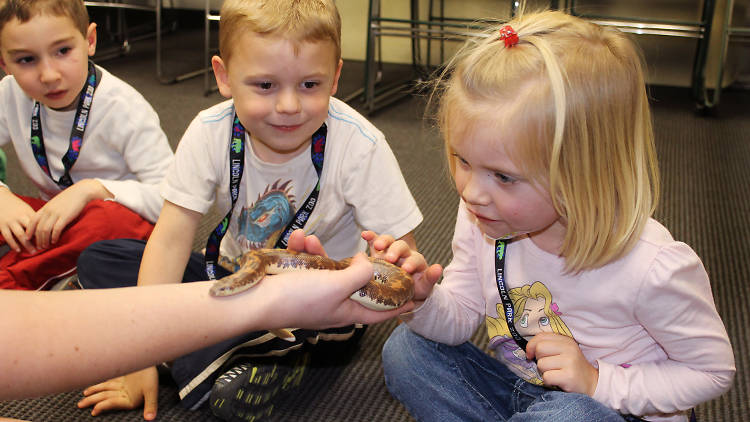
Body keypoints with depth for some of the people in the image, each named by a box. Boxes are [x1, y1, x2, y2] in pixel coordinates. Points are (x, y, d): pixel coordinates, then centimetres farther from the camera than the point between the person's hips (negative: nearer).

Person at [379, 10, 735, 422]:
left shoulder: (652, 268, -28)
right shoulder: (480, 218, -14)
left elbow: (712, 371, -12)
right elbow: (459, 320, -2)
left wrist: (598, 383, -23)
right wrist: (423, 301, -26)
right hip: (512, 388, 5)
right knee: (405, 347, -11)